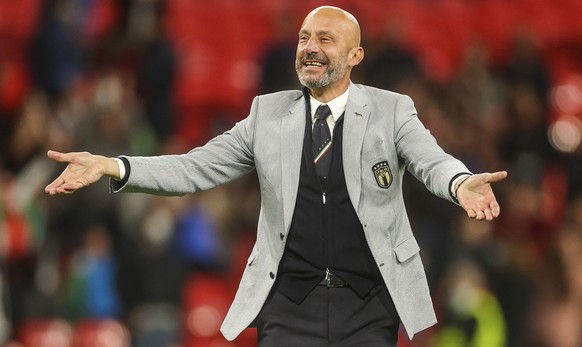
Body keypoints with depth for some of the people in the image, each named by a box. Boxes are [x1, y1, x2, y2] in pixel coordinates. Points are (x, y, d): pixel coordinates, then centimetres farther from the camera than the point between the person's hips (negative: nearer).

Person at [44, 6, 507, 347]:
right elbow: (197, 168, 5)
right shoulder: (269, 113, 8)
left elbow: (432, 162, -13)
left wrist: (461, 184, -38)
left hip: (369, 306, -1)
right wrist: (111, 167, -10)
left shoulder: (392, 111, 3)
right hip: (290, 304, 1)